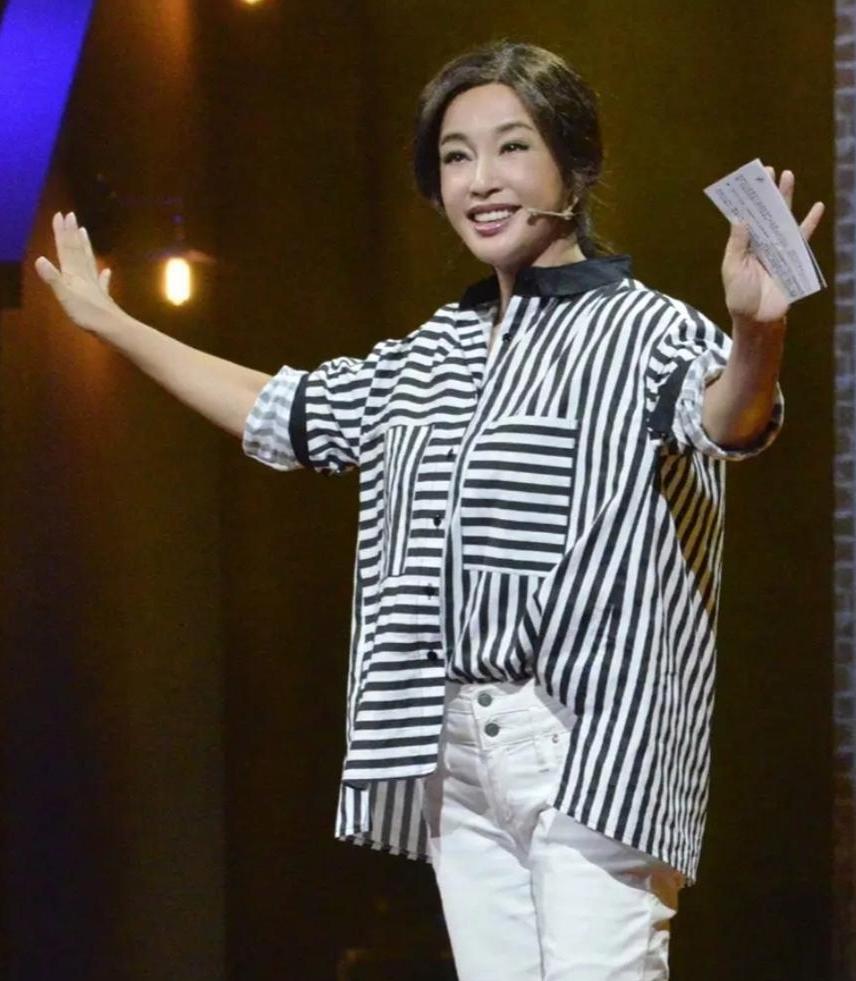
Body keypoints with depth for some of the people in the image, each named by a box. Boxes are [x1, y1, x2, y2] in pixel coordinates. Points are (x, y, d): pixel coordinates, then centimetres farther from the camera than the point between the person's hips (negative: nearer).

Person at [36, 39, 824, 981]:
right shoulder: (429, 357, 17)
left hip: (590, 750, -7)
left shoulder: (642, 330, -5)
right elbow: (276, 411, 31)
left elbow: (724, 416, -27)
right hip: (452, 750, 7)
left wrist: (756, 336, -51)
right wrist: (110, 322, 34)